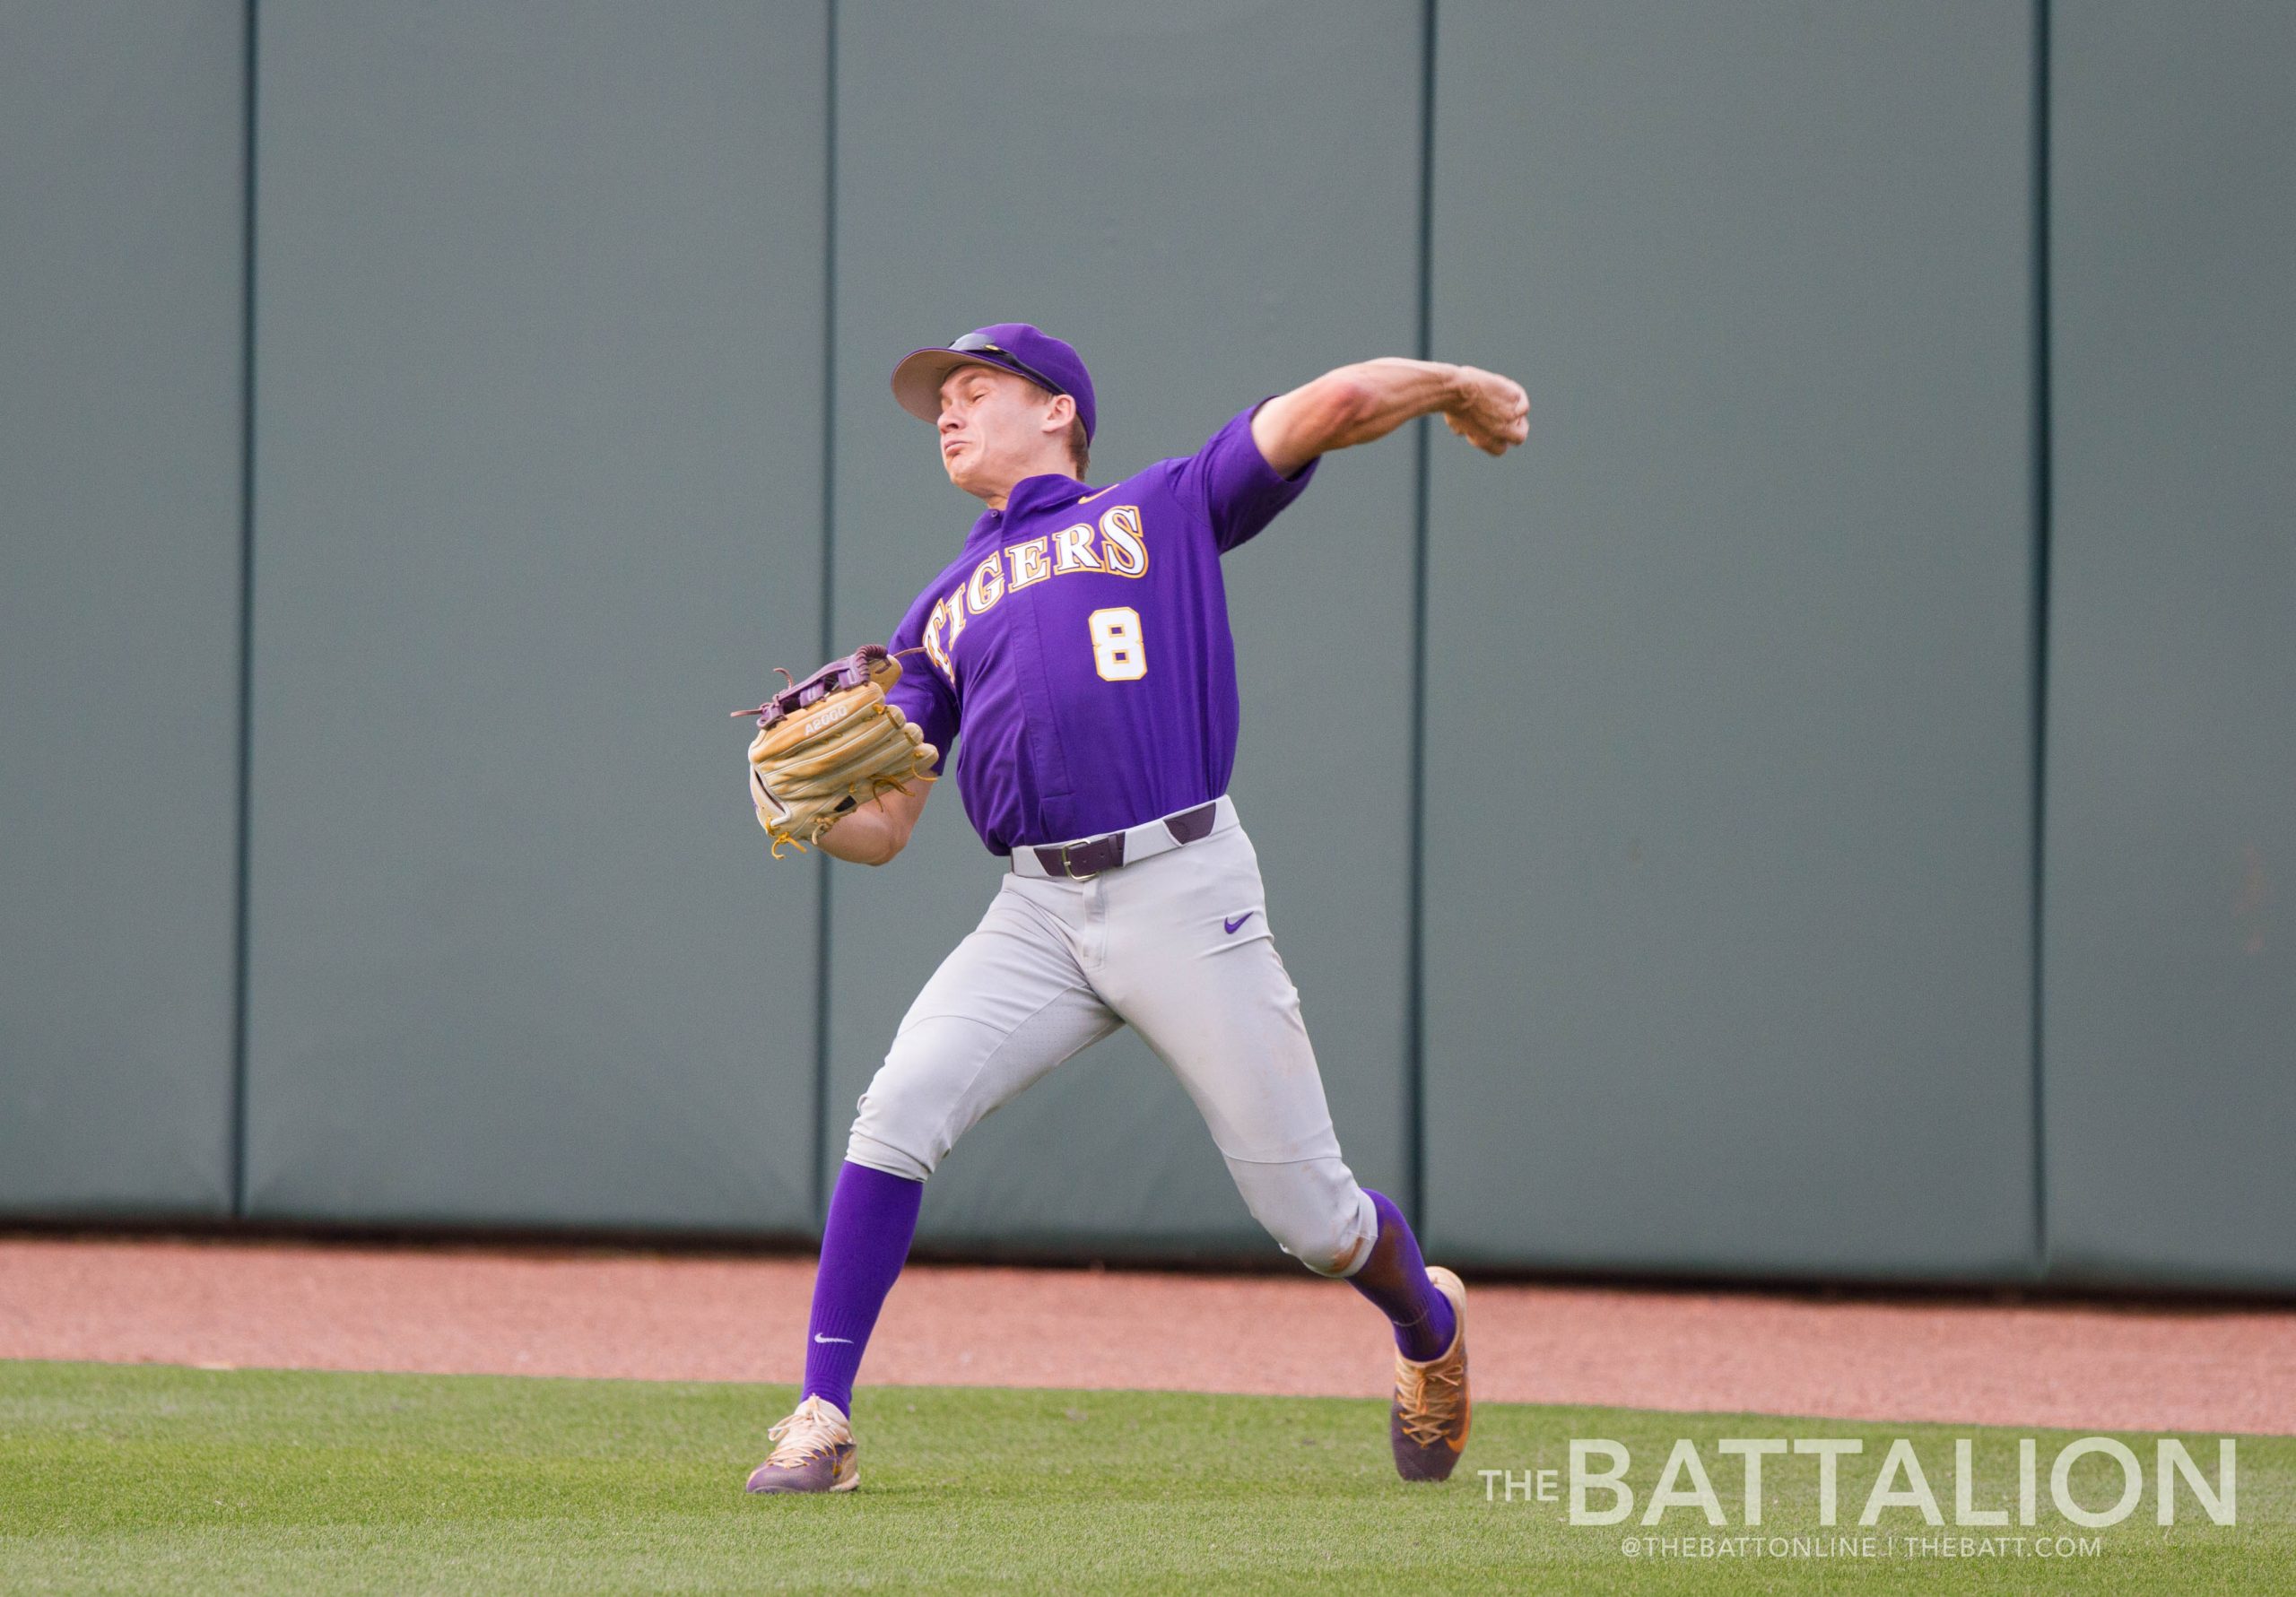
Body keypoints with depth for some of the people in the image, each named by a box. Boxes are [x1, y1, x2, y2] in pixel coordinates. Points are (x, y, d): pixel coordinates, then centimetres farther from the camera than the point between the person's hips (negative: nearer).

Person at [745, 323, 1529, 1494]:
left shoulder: (1164, 510, 12)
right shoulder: (942, 615, 22)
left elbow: (1329, 408, 4)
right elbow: (881, 827, 14)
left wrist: (1452, 387, -7)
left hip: (1182, 893, -3)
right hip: (1038, 914, 3)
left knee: (1309, 1217, -1)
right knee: (898, 1110, -20)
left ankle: (1429, 1324, 32)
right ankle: (821, 1421, -15)